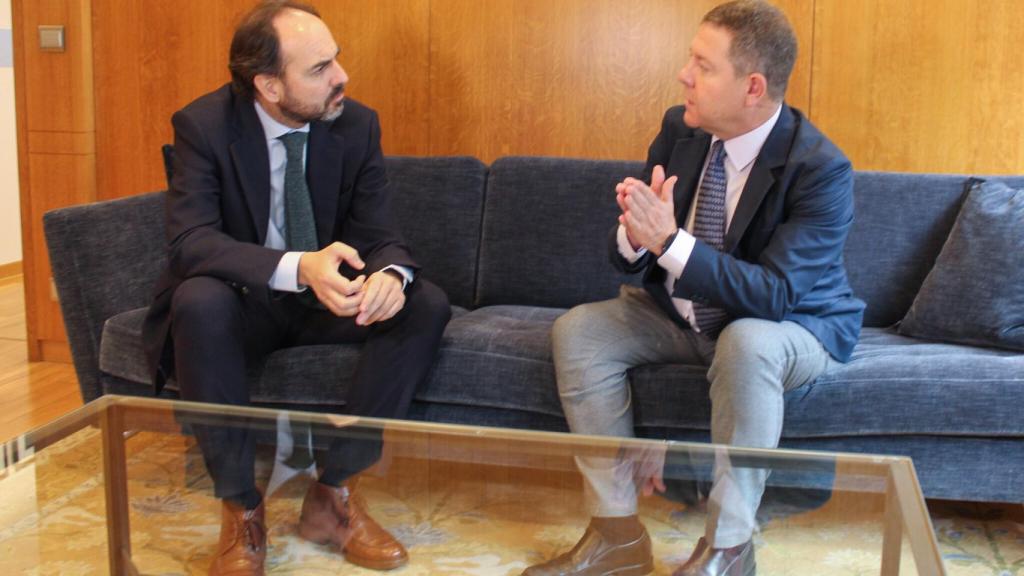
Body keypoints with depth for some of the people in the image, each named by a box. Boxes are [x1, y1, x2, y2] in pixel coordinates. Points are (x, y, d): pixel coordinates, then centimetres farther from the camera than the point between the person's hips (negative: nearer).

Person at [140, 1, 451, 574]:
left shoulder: (357, 124, -7)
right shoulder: (204, 124, -16)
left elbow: (379, 233, -7)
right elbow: (190, 240, -27)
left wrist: (391, 274, -34)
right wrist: (298, 267, -45)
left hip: (326, 300, 4)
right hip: (240, 303, -3)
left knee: (428, 305, -20)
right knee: (200, 301, -37)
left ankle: (334, 494, -13)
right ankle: (241, 507, -20)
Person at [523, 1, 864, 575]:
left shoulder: (821, 169, -24)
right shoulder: (680, 129, -7)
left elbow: (775, 296, -32)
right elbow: (628, 255, -3)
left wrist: (669, 241, -39)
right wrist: (635, 234, -29)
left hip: (793, 326, -5)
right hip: (680, 312, 6)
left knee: (746, 342, -38)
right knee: (577, 330, -14)